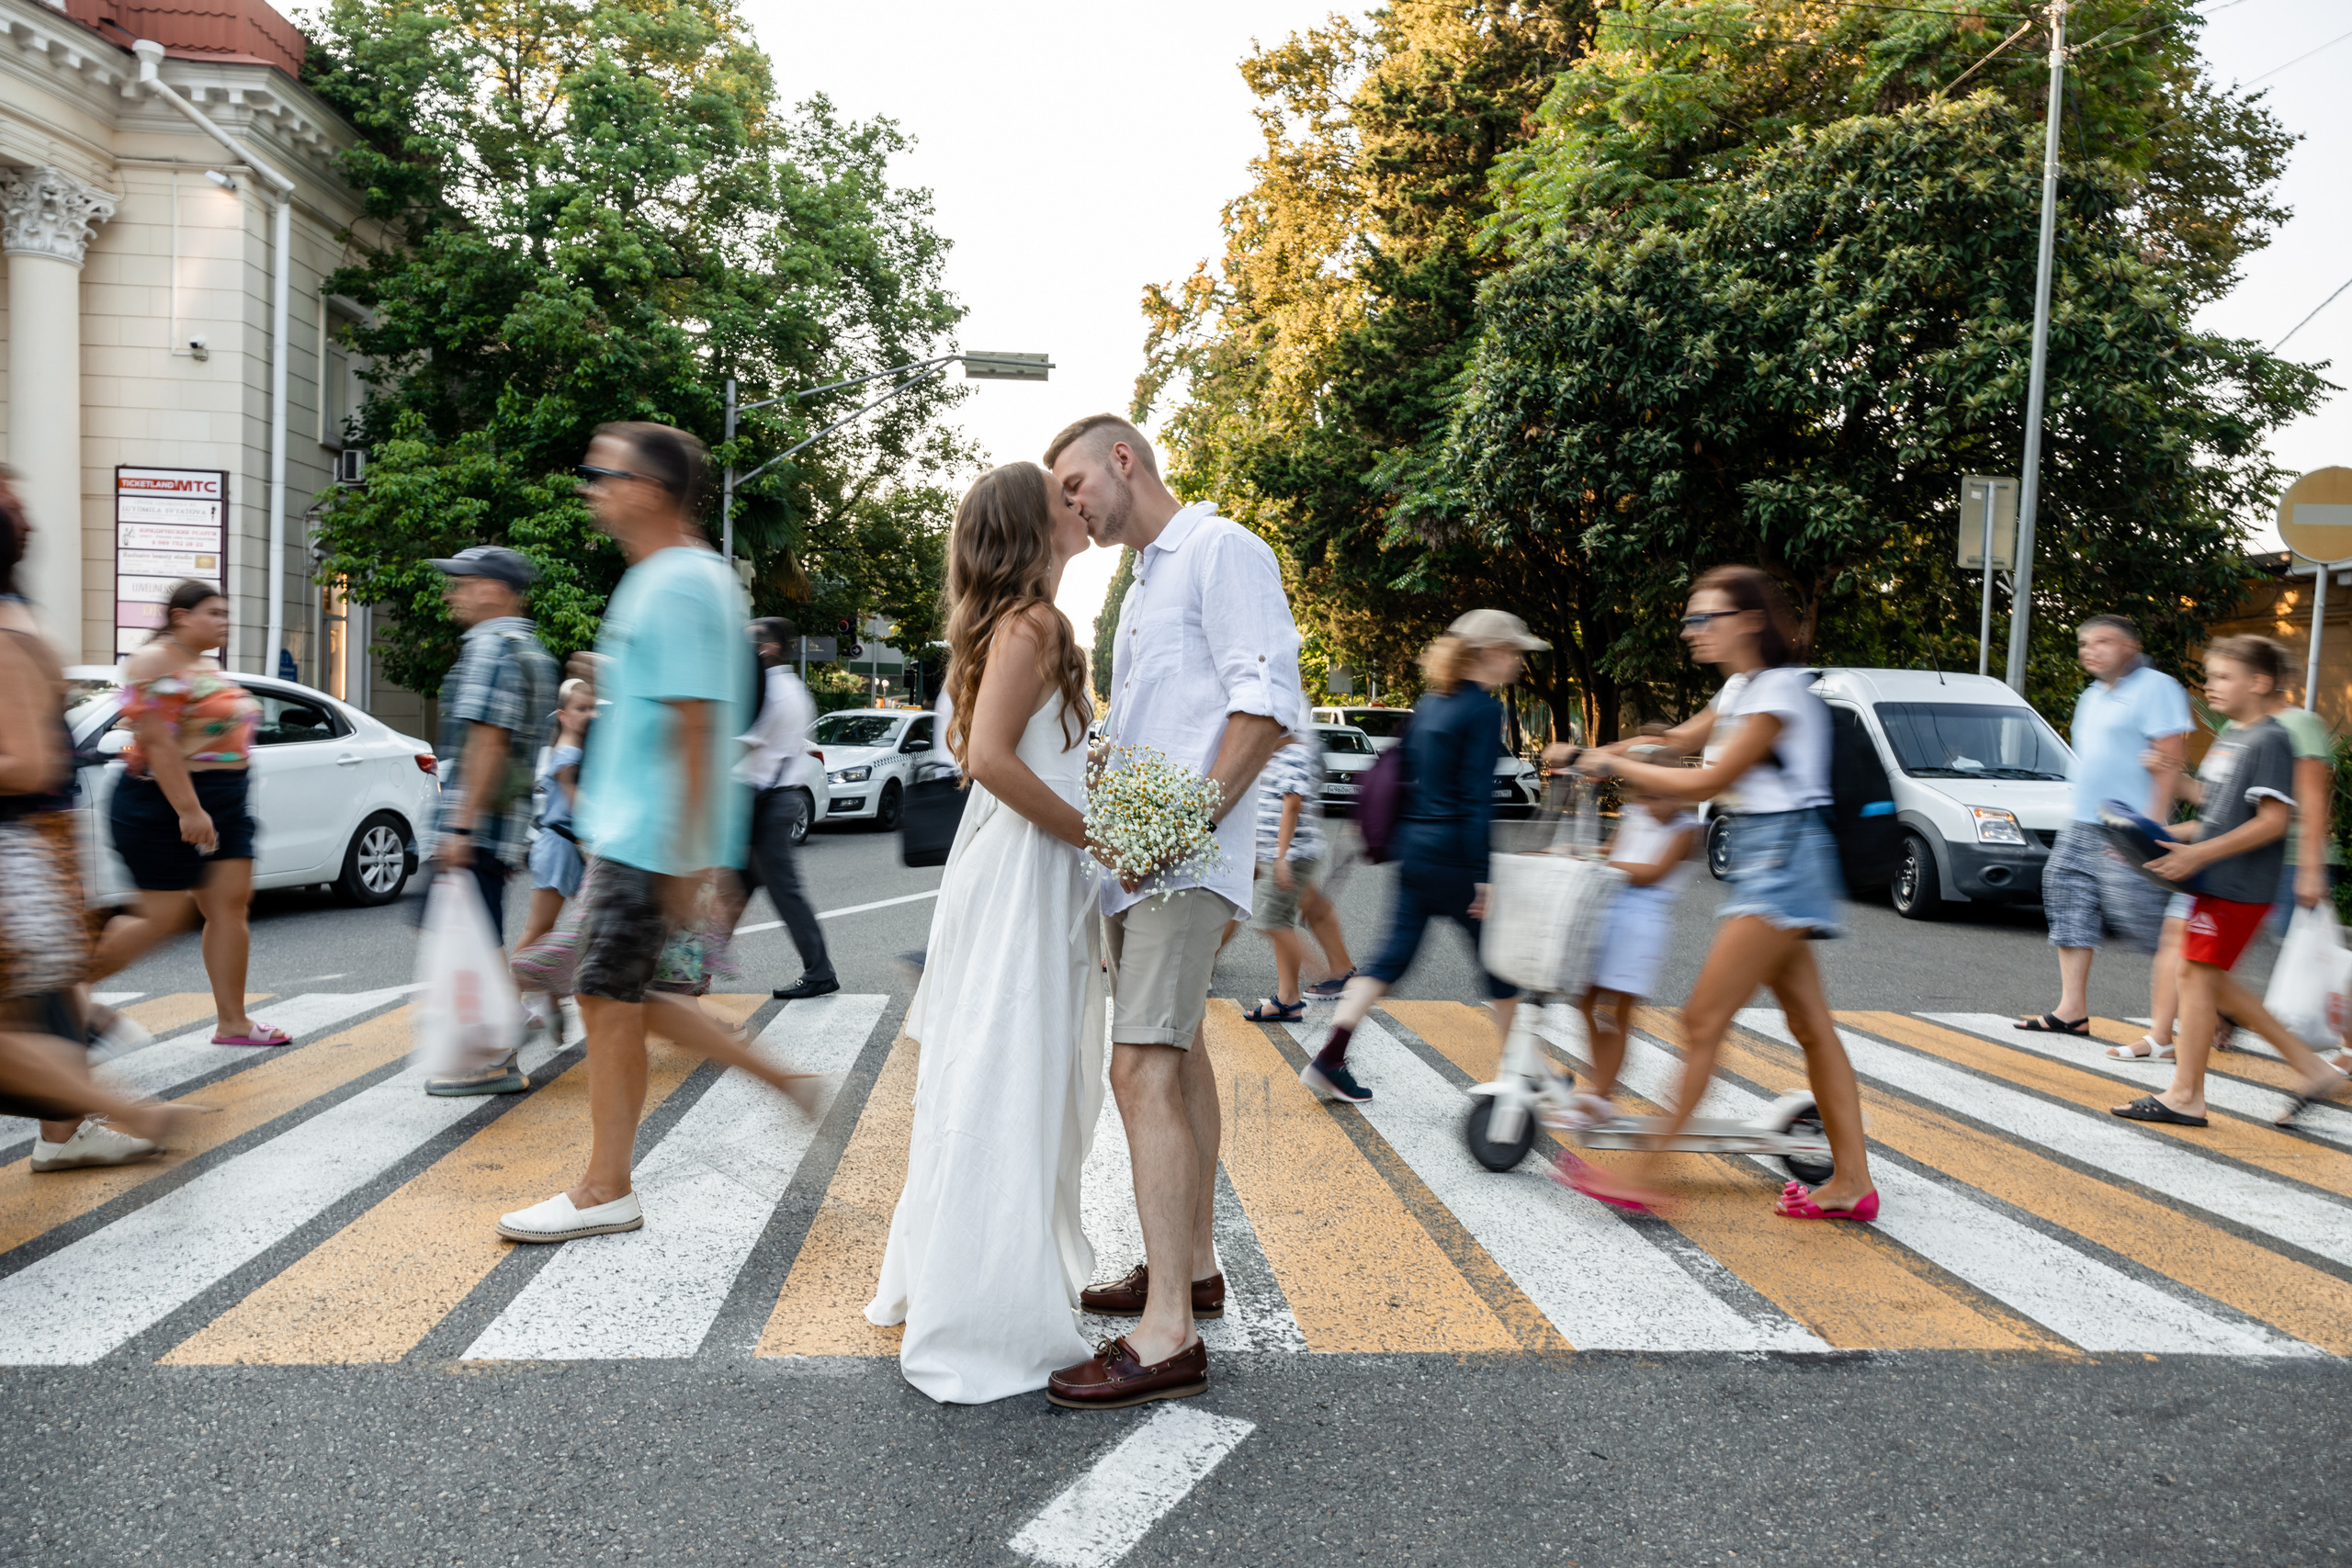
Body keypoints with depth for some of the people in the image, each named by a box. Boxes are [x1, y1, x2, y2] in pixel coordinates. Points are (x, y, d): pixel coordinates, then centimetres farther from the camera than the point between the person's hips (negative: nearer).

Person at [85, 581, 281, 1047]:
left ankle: (232, 1021, 6)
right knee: (164, 918, -5)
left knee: (230, 905, 3)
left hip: (223, 810, 9)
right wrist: (189, 810, -25)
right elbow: (157, 741, -21)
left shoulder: (206, 664, 16)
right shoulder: (156, 663, -13)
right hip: (164, 809, -9)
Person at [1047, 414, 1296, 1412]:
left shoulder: (1222, 550, -7)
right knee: (1176, 1053, 16)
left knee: (1144, 1071, -16)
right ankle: (1192, 1265, 29)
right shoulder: (1141, 587, 24)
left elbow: (1267, 703, -19)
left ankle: (1167, 1336, -13)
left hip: (1183, 862, -11)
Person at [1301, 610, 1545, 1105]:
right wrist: (1482, 877, -17)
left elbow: (1401, 772, 16)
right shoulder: (1483, 709, -11)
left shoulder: (1429, 704, 13)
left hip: (1411, 844, 8)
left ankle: (1329, 1060, 3)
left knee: (1393, 956, 9)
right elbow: (1477, 798, -17)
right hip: (1452, 852, -8)